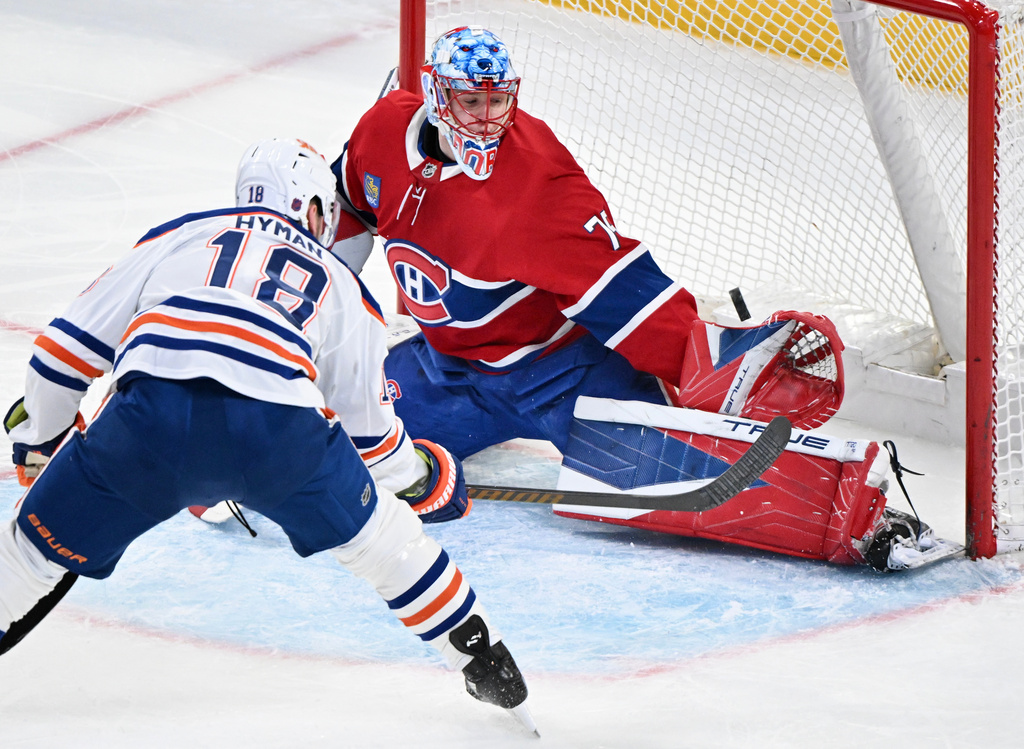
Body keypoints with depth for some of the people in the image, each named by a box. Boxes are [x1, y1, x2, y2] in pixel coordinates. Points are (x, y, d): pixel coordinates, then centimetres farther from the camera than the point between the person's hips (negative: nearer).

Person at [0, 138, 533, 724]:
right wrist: (421, 477, 59)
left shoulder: (178, 237, 31)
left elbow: (72, 344, 29)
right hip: (279, 424, 0)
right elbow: (368, 428, 38)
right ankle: (485, 663, 30)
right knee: (377, 533, 25)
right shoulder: (341, 287, 32)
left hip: (150, 414, 0)